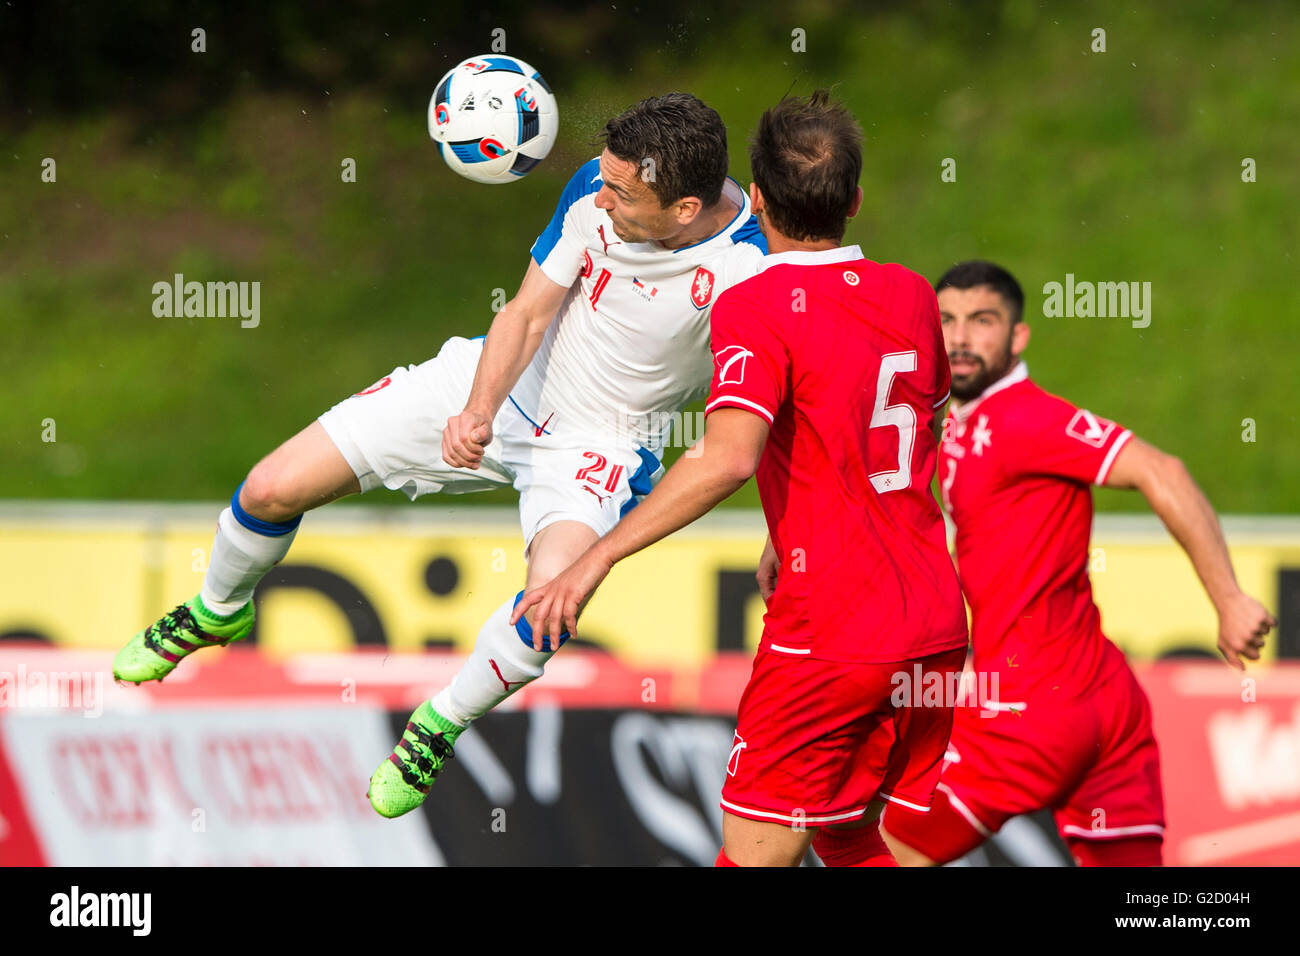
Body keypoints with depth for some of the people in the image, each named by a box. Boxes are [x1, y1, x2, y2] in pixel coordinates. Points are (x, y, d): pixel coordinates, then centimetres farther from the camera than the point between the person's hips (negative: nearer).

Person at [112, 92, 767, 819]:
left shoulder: (747, 275, -30)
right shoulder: (599, 186, -17)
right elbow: (527, 313, -9)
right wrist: (478, 412, -28)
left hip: (601, 440, -4)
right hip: (498, 381, 4)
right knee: (273, 489, -1)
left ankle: (440, 726, -3)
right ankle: (216, 614, 35)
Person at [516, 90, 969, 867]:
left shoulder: (756, 307, -13)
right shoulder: (912, 296, 9)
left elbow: (728, 459, -28)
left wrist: (598, 558, -24)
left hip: (828, 635, -7)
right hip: (935, 624, 7)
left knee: (754, 851, -3)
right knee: (849, 836, 19)